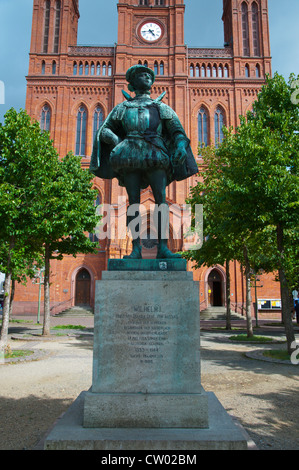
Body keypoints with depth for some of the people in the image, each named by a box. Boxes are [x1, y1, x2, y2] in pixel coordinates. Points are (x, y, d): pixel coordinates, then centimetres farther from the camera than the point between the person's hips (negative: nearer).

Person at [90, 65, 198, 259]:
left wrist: (181, 147, -10)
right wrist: (116, 140, 1)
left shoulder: (161, 107, 23)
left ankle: (163, 247, -16)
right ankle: (136, 248, -8)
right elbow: (104, 130, 22)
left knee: (161, 198, -14)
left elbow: (178, 131, 12)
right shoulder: (122, 108, 25)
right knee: (133, 201, -7)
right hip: (130, 154, 1)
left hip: (154, 154, 0)